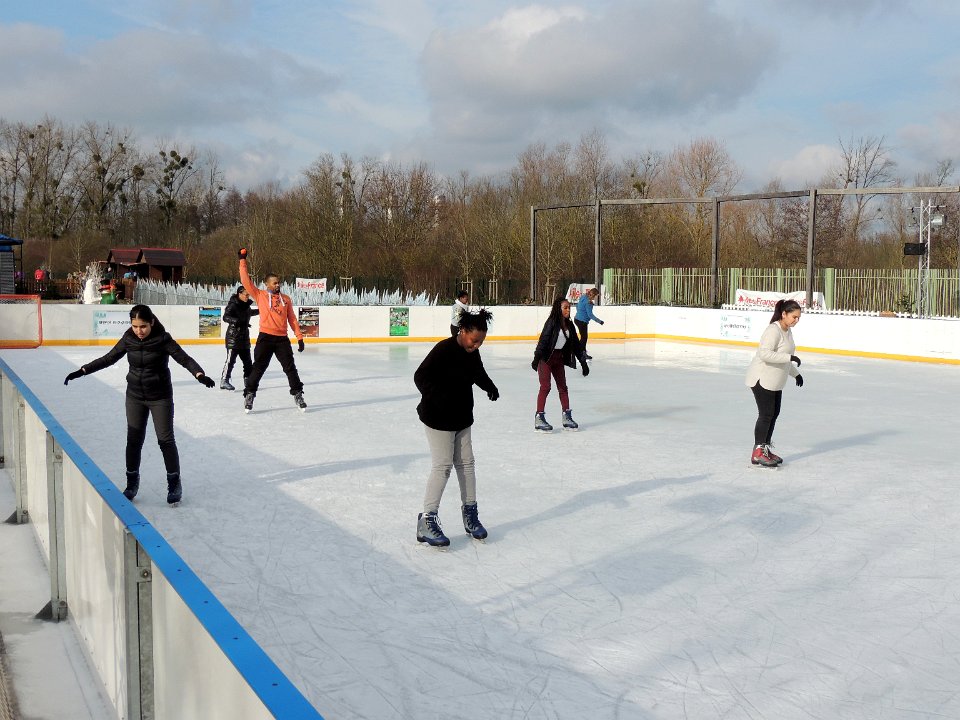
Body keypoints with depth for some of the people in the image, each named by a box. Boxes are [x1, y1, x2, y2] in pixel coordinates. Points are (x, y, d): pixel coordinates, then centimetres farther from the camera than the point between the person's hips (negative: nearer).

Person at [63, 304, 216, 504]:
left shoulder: (162, 339, -17)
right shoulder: (129, 339, -6)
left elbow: (185, 359, -20)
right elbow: (108, 358, 4)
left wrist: (200, 375, -38)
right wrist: (82, 371, -2)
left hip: (160, 397, -4)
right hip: (135, 396, 4)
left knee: (165, 439, 0)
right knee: (133, 439, 8)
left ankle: (174, 482, 13)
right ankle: (132, 482, 23)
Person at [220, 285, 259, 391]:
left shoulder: (246, 305, 11)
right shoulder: (233, 305, -14)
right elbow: (225, 317, -25)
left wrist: (259, 311, 42)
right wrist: (237, 321, -38)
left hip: (244, 336, 8)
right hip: (233, 336, -8)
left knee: (247, 360, 13)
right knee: (231, 359, -11)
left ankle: (248, 379, 24)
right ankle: (224, 381, -8)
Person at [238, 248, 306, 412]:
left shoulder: (286, 299, 11)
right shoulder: (260, 295, 4)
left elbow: (292, 319, 11)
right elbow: (246, 281, -4)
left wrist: (299, 337, 5)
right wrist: (243, 260, -8)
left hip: (282, 339, 2)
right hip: (265, 337, -2)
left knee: (290, 368, 4)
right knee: (258, 368, 2)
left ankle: (298, 394, 15)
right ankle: (249, 395, 13)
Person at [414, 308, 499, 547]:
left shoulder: (472, 352, 2)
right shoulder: (444, 350, -21)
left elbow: (478, 373, 21)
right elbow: (421, 377, -22)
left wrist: (490, 386, 1)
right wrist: (438, 398, -35)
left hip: (462, 418, 8)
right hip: (438, 419, -8)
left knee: (466, 463, 13)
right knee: (442, 466, -8)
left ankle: (469, 513, 26)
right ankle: (426, 521, -1)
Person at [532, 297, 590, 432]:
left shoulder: (569, 325, 6)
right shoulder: (552, 322, -14)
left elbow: (576, 344, 12)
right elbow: (543, 340, -21)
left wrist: (583, 361, 13)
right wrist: (536, 359, -28)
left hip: (559, 358, 7)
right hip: (546, 358, -7)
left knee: (563, 387, 9)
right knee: (545, 387, -8)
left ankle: (567, 417, 15)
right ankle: (539, 418, -4)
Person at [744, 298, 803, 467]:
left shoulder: (787, 331, 11)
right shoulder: (773, 330, -21)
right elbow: (765, 354, -32)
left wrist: (796, 373, 26)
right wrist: (789, 357, -33)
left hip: (775, 381, 10)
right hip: (762, 379, -10)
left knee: (774, 414, 13)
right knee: (766, 414, -7)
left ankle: (765, 449, 25)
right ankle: (757, 453, 0)